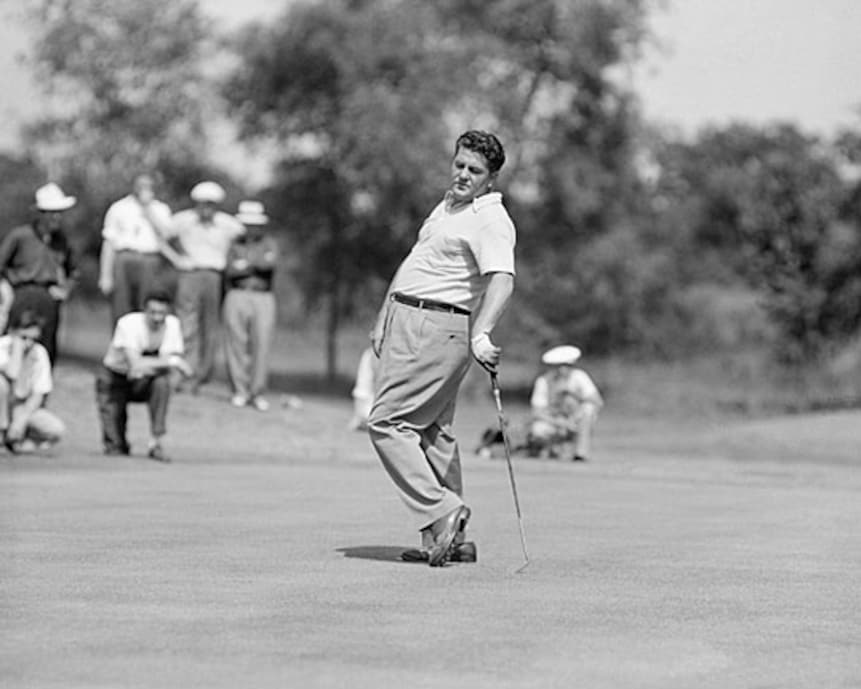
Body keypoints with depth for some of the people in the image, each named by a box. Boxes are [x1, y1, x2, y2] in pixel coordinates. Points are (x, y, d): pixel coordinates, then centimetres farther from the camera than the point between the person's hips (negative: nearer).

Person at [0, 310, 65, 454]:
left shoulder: (39, 353, -5)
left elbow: (38, 395, -8)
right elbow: (12, 374, -36)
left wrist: (21, 421, -21)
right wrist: (18, 344, -27)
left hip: (27, 408, 3)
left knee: (57, 430, -24)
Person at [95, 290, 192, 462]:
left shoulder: (173, 324, -14)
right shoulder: (128, 324, -27)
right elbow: (135, 363, -39)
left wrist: (146, 367, -38)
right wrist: (172, 360, -41)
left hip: (143, 382, 3)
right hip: (114, 379, -3)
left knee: (162, 382, -34)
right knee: (116, 448, -12)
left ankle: (156, 443, -24)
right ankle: (116, 444, 28)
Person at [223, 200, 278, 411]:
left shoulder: (269, 243, 11)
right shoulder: (234, 244, 11)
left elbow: (270, 264, -9)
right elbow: (229, 272, -3)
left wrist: (244, 265, -4)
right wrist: (256, 267, -6)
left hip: (263, 298, 0)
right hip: (237, 297, 0)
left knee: (261, 345, -8)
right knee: (236, 344, -5)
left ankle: (257, 393, -3)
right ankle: (240, 391, 1)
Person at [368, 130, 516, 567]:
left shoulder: (490, 220, -14)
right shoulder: (448, 204, 17)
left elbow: (501, 281, -29)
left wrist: (480, 335, -43)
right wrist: (384, 320, 28)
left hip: (437, 329, -10)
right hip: (406, 320, 10)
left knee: (387, 421, -14)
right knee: (432, 431, 9)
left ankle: (440, 512, -14)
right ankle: (451, 538, 12)